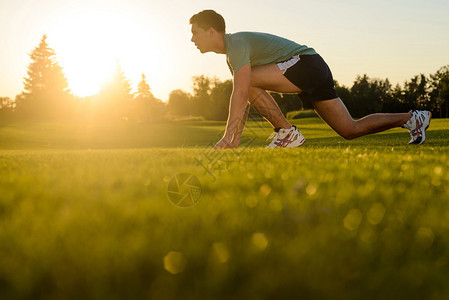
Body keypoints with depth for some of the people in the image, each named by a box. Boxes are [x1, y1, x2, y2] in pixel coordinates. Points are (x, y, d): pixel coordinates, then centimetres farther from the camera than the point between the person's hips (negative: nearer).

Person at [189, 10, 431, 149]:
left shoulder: (236, 43, -15)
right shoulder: (231, 54, 16)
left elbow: (241, 93, -28)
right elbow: (242, 98, 21)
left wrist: (227, 137, -30)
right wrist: (236, 138, 17)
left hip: (307, 63, -10)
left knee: (250, 81, -22)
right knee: (351, 130, 9)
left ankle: (287, 132, -13)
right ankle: (412, 118, 20)